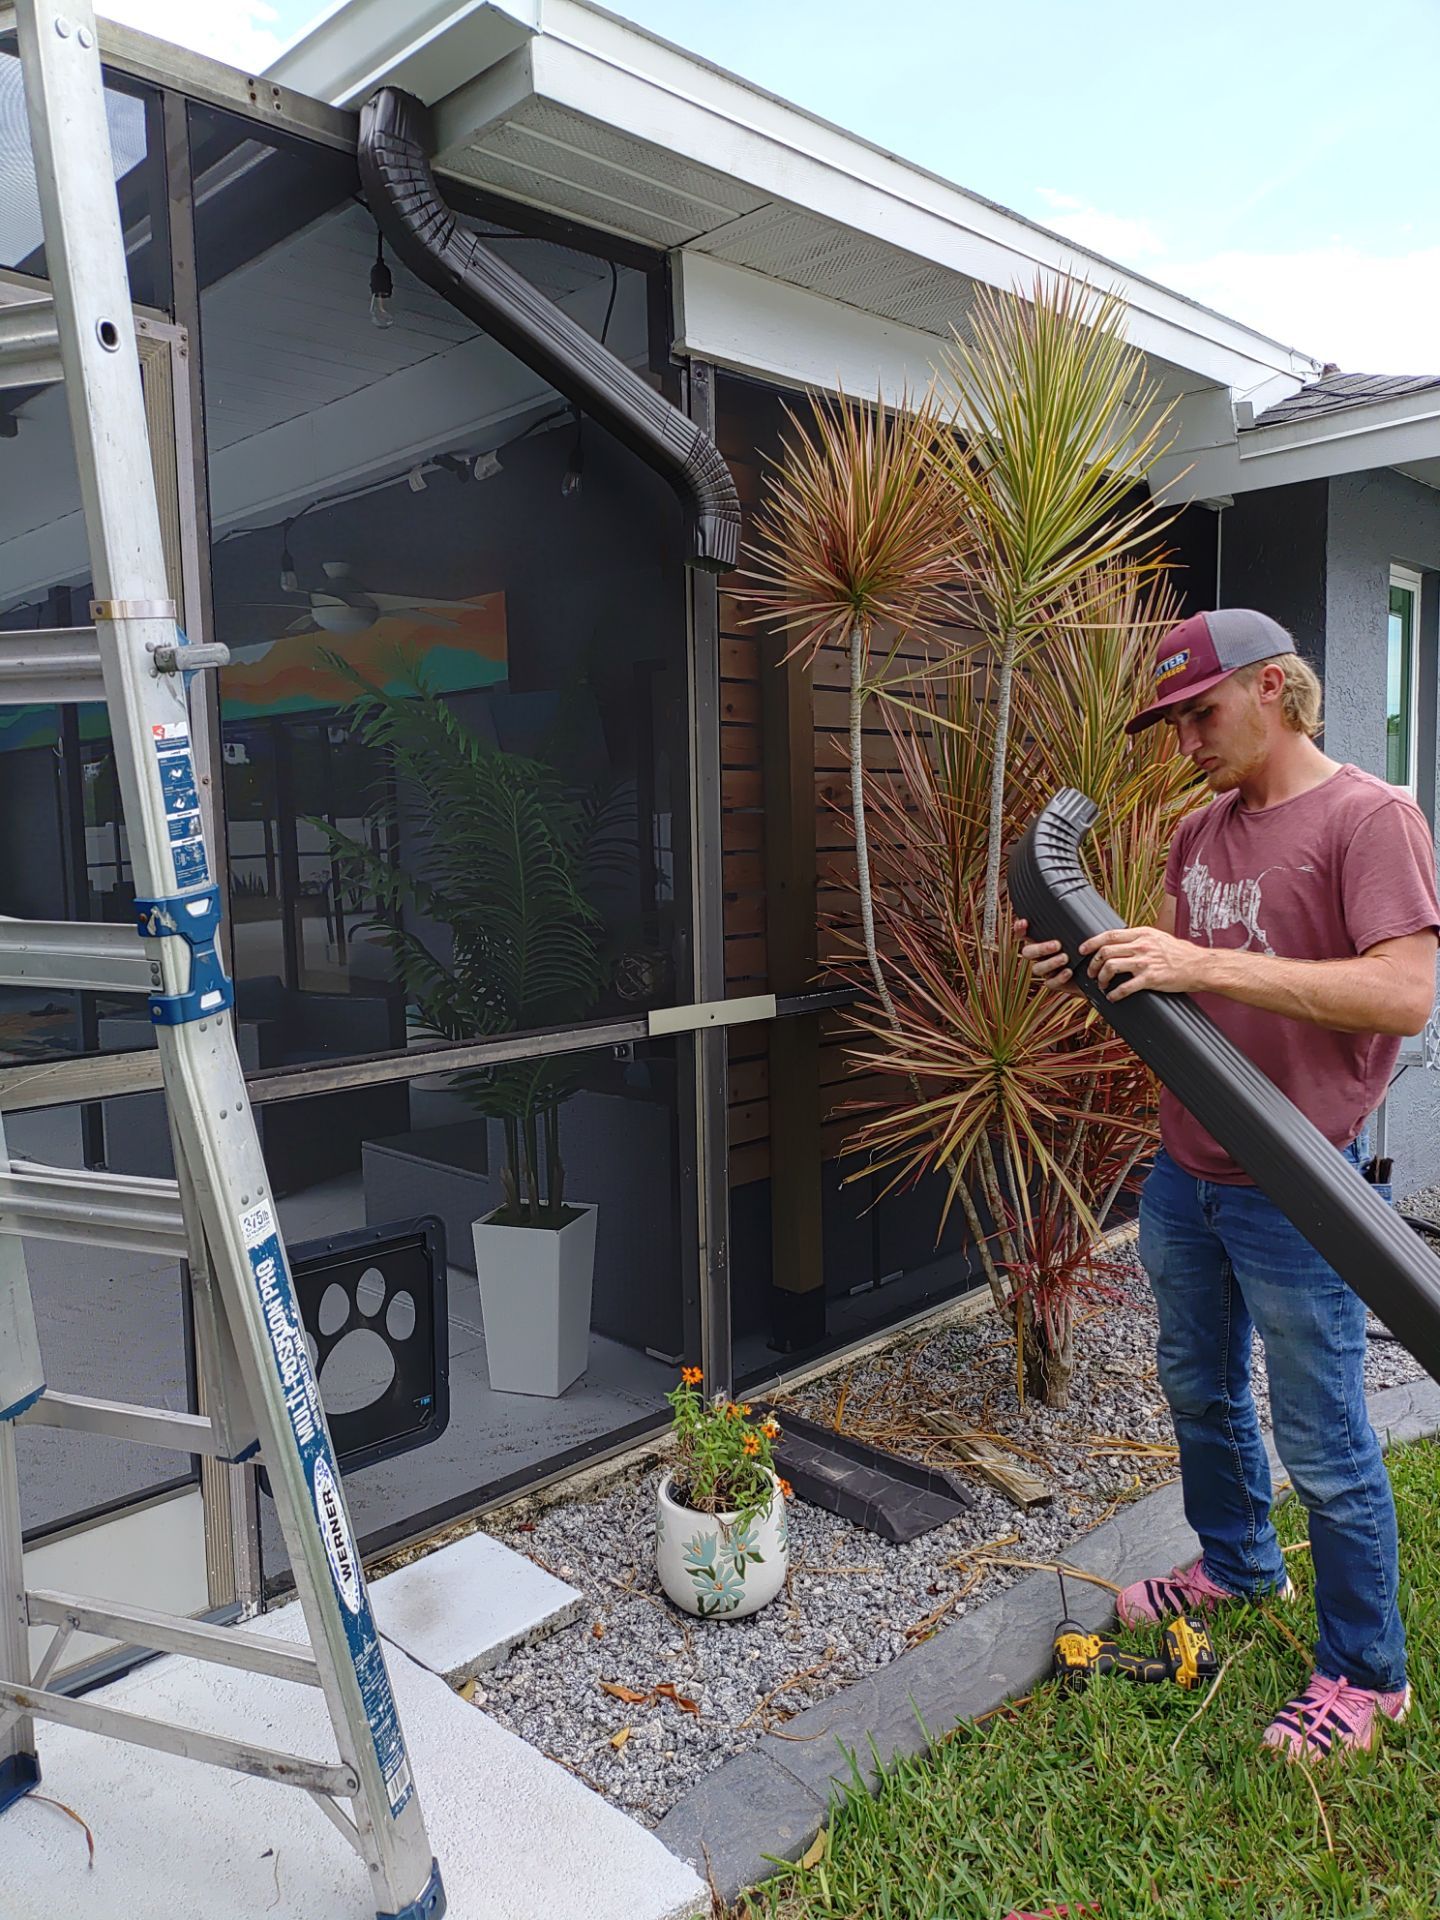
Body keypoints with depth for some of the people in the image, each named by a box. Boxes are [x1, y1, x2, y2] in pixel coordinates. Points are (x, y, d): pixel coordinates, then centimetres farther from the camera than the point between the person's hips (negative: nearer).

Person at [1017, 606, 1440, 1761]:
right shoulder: (1201, 832, 9)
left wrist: (1203, 965, -29)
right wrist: (1095, 967, -7)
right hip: (1183, 1175, 8)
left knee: (1322, 1439, 6)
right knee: (1200, 1390, 23)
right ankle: (1238, 1565, 47)